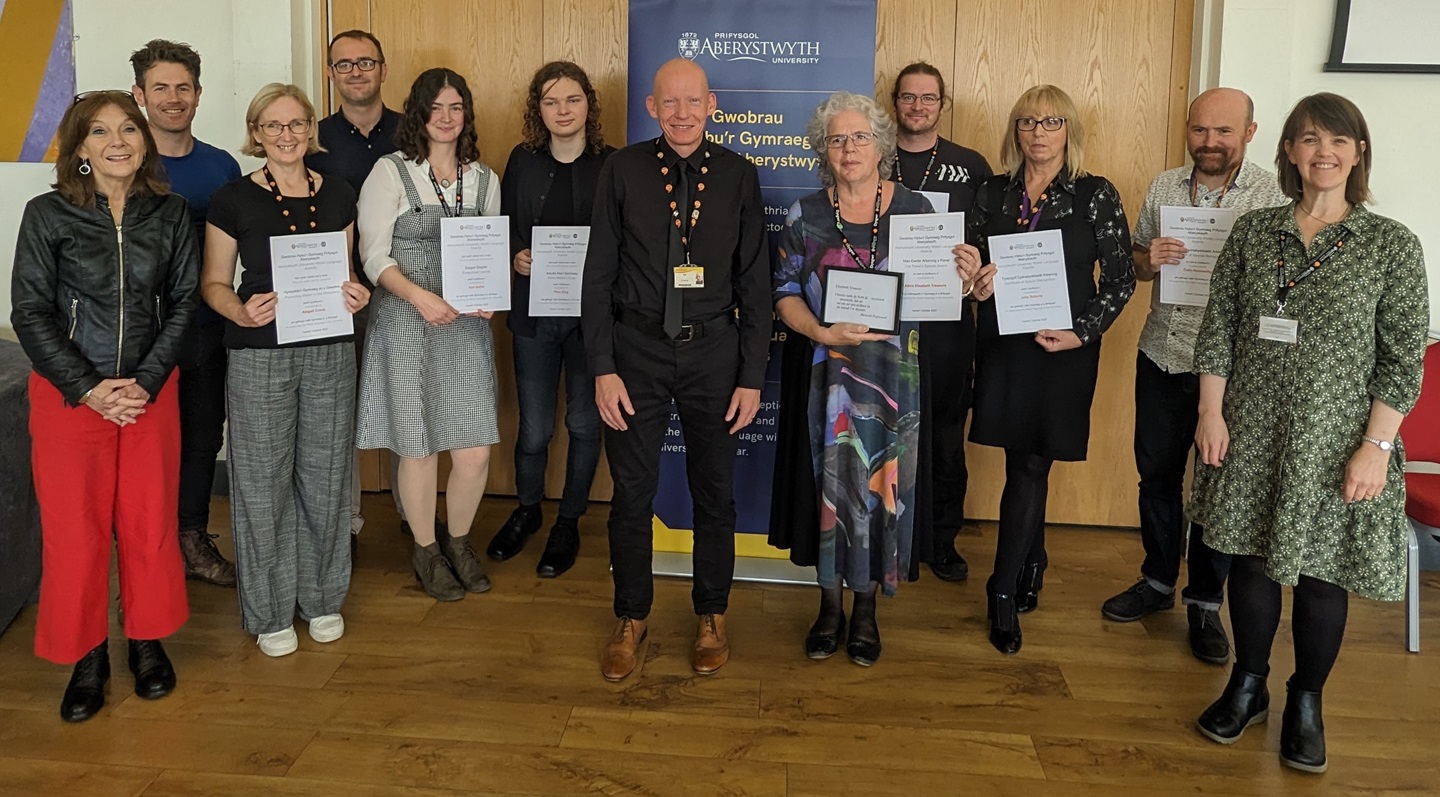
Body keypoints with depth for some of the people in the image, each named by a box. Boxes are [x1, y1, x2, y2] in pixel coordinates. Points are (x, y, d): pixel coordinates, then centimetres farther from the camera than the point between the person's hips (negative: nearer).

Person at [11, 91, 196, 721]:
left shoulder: (169, 213, 1)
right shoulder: (48, 215, -5)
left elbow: (183, 303, 3)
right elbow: (29, 312, -5)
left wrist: (147, 381, -8)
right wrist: (89, 388, -12)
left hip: (151, 392, 2)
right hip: (68, 395, -2)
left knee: (151, 522, 7)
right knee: (75, 528, 3)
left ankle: (148, 640, 27)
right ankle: (85, 656, 20)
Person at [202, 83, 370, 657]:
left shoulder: (338, 196, 8)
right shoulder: (233, 199, -2)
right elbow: (214, 283, 1)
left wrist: (354, 294, -4)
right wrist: (240, 310, -19)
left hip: (330, 351, 3)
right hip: (259, 356, -3)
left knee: (325, 474, 9)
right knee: (263, 480, 2)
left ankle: (322, 596, 26)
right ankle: (269, 610, 18)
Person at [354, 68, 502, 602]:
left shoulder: (483, 178, 11)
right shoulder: (390, 172, -2)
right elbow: (374, 256, -6)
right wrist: (420, 297, -20)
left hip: (468, 326, 4)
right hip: (406, 324, -3)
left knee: (475, 453, 1)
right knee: (419, 450, 4)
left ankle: (458, 542, 27)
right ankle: (425, 549, 27)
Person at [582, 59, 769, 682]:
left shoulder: (738, 176, -1)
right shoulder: (623, 170, -3)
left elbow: (754, 282, 1)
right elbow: (598, 275, -1)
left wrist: (752, 376, -2)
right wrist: (602, 368, -7)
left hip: (713, 350, 1)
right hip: (637, 349, 0)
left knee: (714, 490, 11)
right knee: (632, 491, 7)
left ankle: (711, 616, 30)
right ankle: (631, 619, 26)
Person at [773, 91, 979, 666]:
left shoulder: (915, 209, 3)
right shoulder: (807, 215, 4)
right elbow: (785, 294, 1)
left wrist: (964, 274, -16)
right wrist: (820, 331, -17)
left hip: (894, 375, 0)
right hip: (827, 373, 0)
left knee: (881, 482, 5)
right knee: (831, 480, 4)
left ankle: (866, 607, 20)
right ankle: (830, 603, 20)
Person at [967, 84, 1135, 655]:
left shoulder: (1096, 196, -2)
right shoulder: (994, 193, 7)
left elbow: (1121, 278, -2)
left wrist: (1082, 332, -12)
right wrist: (977, 284, -7)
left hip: (1063, 351, -3)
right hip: (1003, 345, 3)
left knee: (1028, 468, -3)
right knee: (1027, 466, 10)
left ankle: (1004, 595, 5)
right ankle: (1031, 567, 29)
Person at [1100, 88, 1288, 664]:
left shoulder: (1274, 195, -6)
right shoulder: (1164, 188, 5)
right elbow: (1134, 265, 13)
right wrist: (1150, 259, -9)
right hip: (1162, 358, 4)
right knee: (1157, 474, 13)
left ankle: (1206, 603, 22)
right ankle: (1158, 581, 32)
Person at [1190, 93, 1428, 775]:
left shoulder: (1392, 245, -5)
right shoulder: (1253, 231, 2)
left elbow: (1403, 357, -6)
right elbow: (1218, 327, 4)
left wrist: (1376, 446, -12)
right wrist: (1212, 411, -2)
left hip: (1336, 439, -2)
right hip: (1252, 432, 2)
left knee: (1322, 573, 8)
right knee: (1250, 559, 11)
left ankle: (1305, 703, 28)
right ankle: (1247, 687, 31)